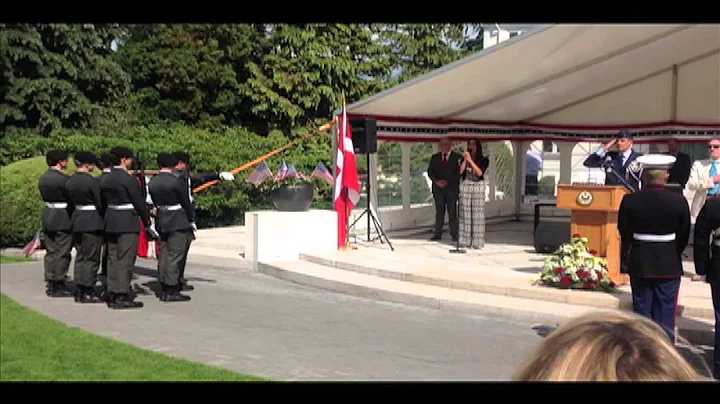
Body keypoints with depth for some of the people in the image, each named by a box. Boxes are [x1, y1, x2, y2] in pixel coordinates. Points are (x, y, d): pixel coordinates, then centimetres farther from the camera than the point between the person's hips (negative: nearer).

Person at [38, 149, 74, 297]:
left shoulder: (43, 178, 8)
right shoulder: (63, 179, -17)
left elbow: (45, 197, 12)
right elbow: (72, 199, -12)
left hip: (48, 217, 8)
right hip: (63, 219, -8)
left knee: (51, 252, 14)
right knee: (62, 253, -1)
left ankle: (51, 284, 19)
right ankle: (58, 286, 2)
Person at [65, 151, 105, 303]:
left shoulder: (70, 182, 7)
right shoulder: (92, 181, -16)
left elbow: (72, 202, 12)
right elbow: (100, 204, -12)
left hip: (77, 221, 8)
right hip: (92, 222, -8)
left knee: (80, 256, 15)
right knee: (91, 258, 0)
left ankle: (79, 291, 19)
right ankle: (87, 292, 2)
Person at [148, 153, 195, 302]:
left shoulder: (152, 183, 4)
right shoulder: (176, 182, -15)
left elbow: (155, 203, 9)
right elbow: (186, 203, -9)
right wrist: (192, 220, 3)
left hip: (161, 222, 7)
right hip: (178, 223, -7)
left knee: (164, 255, 12)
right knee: (175, 256, -3)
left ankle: (164, 289, 16)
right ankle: (171, 291, -2)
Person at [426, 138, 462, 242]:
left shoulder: (457, 157, -1)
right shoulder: (435, 157, 11)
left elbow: (459, 172, -7)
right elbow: (430, 171, 7)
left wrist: (447, 181, -14)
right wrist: (437, 181, -10)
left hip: (452, 188, -3)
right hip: (438, 188, 3)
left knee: (452, 212, -1)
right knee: (439, 211, 5)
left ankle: (454, 234, 3)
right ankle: (437, 234, 8)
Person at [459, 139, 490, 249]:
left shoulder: (484, 160, 4)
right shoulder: (465, 158, 10)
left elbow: (480, 172, -11)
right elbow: (460, 171, -2)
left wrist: (470, 160, -10)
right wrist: (465, 160, -8)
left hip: (478, 186, -2)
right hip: (465, 186, 2)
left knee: (477, 214, -5)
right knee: (465, 214, 0)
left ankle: (477, 241, -3)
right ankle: (465, 240, 3)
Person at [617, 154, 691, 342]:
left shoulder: (630, 200, -10)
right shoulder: (679, 201, -10)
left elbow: (624, 234, 0)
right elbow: (684, 236, 1)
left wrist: (625, 260, 14)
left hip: (639, 263, 1)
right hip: (669, 265, -1)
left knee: (642, 310, 11)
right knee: (665, 313, 7)